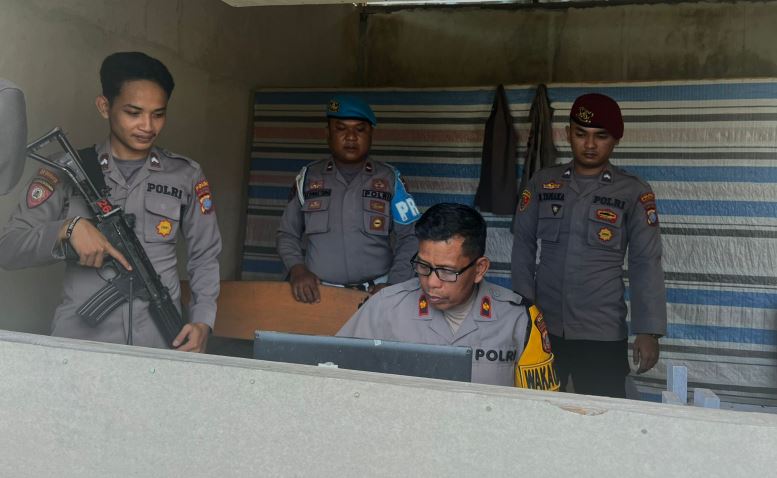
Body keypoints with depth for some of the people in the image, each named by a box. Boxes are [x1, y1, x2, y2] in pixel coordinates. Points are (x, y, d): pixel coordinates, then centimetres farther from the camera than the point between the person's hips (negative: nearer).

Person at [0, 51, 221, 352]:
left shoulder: (186, 176, 8)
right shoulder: (68, 171, 5)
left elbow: (204, 257, 13)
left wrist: (203, 321, -2)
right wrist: (69, 228, -15)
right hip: (78, 341, -1)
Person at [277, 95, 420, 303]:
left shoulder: (390, 178, 6)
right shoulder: (308, 177, 9)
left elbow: (409, 238, 5)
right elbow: (287, 234, 13)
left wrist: (394, 285, -9)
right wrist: (297, 268, -5)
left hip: (374, 294, 0)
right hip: (318, 293, 1)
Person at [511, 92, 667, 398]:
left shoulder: (634, 193, -1)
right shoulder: (542, 184, 5)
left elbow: (646, 263, -4)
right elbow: (523, 247, 6)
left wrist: (648, 331, -10)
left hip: (603, 335, -2)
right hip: (543, 329, 2)